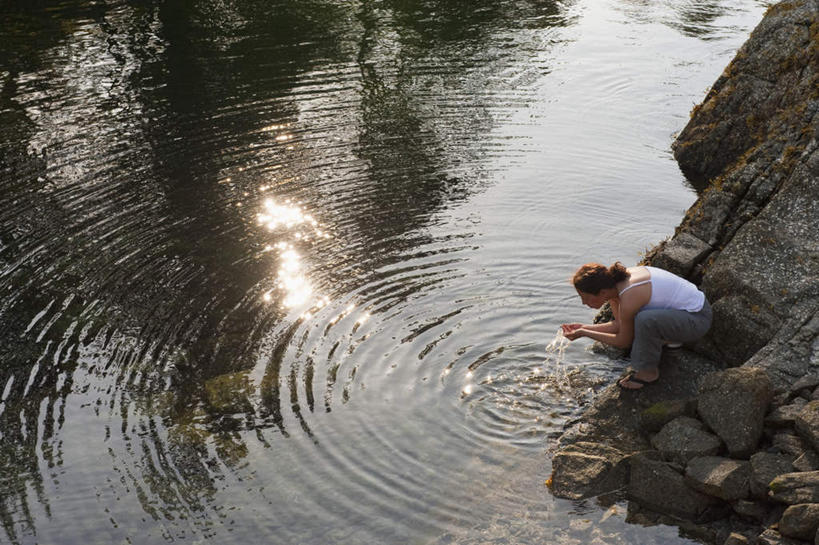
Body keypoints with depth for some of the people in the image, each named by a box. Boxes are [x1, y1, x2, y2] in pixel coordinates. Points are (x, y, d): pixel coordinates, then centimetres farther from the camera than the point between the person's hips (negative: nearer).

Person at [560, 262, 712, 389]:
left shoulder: (628, 300, -29)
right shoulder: (614, 282, -4)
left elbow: (623, 342, -13)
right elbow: (619, 325, 7)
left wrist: (583, 333, -10)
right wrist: (584, 327, -1)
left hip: (698, 319, -9)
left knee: (645, 319, -33)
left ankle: (649, 371, -9)